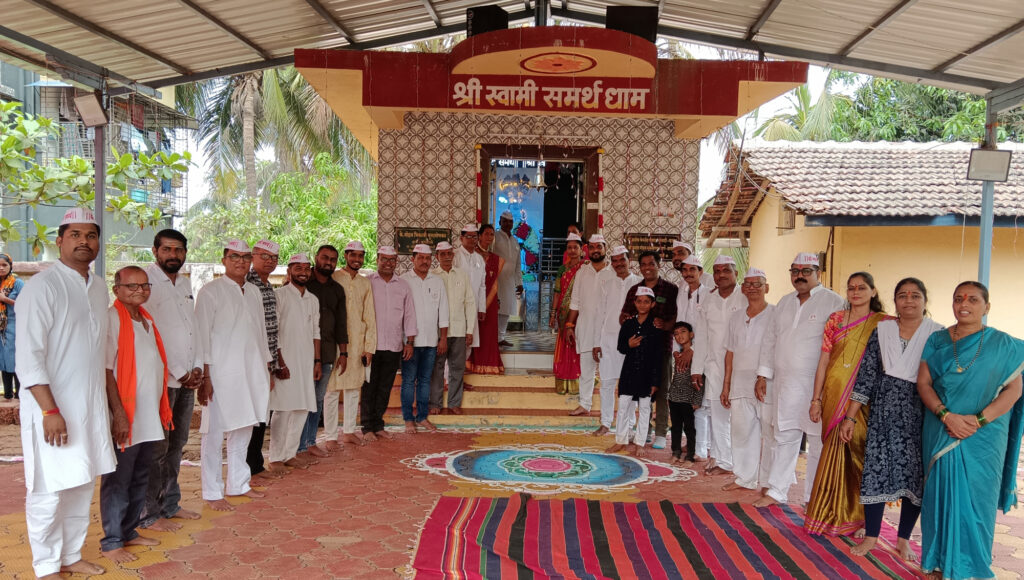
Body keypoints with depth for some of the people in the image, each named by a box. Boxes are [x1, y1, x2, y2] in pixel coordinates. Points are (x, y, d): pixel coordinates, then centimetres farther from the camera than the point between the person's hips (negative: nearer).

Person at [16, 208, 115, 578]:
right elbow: (28, 356, -16)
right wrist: (50, 410, -21)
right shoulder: (43, 286, -12)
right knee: (48, 491, 1)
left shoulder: (99, 288, 10)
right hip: (53, 408, -7)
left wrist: (108, 402, 16)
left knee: (82, 486, 14)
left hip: (92, 405, 7)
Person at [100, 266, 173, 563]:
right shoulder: (112, 319, -11)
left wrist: (163, 409, 16)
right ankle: (111, 542, 12)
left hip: (149, 417, 8)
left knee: (140, 479, 16)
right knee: (118, 481, 2)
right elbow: (106, 370, -16)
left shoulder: (147, 321, 14)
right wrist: (118, 413, -20)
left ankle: (129, 531, 28)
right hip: (126, 418, -8)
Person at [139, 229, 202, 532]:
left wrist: (197, 367, 4)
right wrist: (178, 373, -12)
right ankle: (149, 515, 8)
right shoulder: (146, 280, -10)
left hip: (187, 378, 8)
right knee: (157, 447, -2)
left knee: (176, 444, 15)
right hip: (161, 379, -8)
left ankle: (170, 504, 26)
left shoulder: (186, 283, 14)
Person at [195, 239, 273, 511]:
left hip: (252, 372, 6)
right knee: (215, 433, -1)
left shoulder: (254, 292, 14)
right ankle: (212, 493, 8)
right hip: (222, 373, -6)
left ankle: (239, 483, 26)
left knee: (243, 430, 13)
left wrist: (267, 369, 18)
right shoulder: (211, 291, -5)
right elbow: (202, 336, -8)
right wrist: (205, 375, -13)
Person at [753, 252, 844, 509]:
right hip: (785, 384, 5)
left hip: (817, 386, -5)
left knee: (819, 442, 3)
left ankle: (815, 497, 15)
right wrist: (763, 374, 13)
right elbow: (770, 339, 18)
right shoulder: (784, 303, 15)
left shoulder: (833, 302, -5)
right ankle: (776, 490, 20)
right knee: (783, 437, 11)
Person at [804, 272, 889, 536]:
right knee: (837, 451, 4)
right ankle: (833, 513, 17)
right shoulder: (836, 319, 9)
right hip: (835, 393, 2)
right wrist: (816, 399, 5)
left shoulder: (883, 322, 2)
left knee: (856, 452, -1)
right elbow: (823, 360, 8)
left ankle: (853, 516, 16)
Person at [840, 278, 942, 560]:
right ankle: (871, 536, 14)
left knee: (915, 475, 6)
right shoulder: (881, 331, 3)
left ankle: (903, 539, 22)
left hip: (921, 414, -1)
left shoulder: (938, 334, -2)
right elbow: (866, 376, 3)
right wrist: (850, 418, 1)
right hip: (884, 411, 1)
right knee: (876, 469, 0)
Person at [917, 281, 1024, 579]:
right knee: (941, 494, 6)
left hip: (984, 437, -1)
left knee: (976, 498, 3)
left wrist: (978, 420, -17)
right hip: (940, 433, 2)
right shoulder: (937, 340, 7)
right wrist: (947, 416, -15)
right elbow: (923, 382, 1)